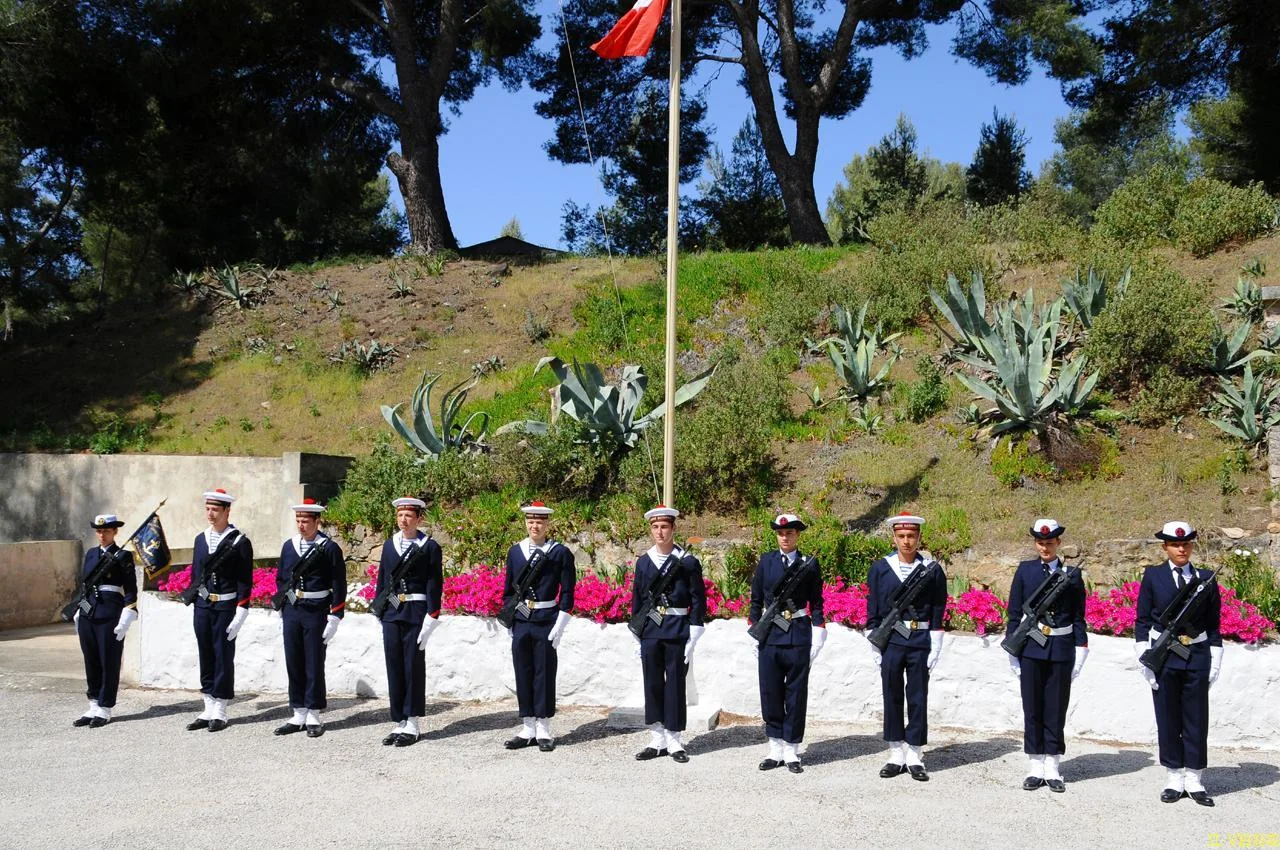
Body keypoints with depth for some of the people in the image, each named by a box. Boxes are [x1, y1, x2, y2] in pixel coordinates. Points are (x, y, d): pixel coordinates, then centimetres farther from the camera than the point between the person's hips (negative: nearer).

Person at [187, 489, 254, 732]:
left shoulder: (239, 542, -8)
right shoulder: (200, 539, 10)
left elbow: (245, 582, -9)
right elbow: (195, 574, 16)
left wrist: (240, 614, -13)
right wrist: (193, 601, 12)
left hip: (226, 608, -5)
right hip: (202, 607, 5)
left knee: (223, 657, 1)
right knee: (206, 657, 9)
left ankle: (220, 713, 9)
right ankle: (208, 710, 17)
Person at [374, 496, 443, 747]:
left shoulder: (430, 547, -3)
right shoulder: (389, 545, 11)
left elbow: (434, 585, -6)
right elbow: (382, 581, 14)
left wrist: (430, 620, -12)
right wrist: (379, 613, 10)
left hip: (416, 614, -5)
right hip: (391, 614, 5)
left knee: (414, 668, 1)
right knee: (394, 668, 7)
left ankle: (412, 725, 10)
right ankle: (400, 723, 16)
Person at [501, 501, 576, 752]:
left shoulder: (560, 552, -5)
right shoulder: (515, 551, 7)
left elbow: (567, 592, -5)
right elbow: (508, 589, 13)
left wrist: (559, 627, -10)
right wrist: (509, 622, 8)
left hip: (547, 623, -3)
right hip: (520, 623, 4)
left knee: (544, 675, 2)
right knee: (523, 675, 7)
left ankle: (543, 731, 12)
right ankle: (527, 729, 16)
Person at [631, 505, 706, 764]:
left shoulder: (688, 562, -3)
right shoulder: (643, 562, 7)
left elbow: (698, 601, -3)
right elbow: (636, 600, 11)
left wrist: (692, 640, -8)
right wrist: (637, 638, 7)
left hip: (678, 632, -3)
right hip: (650, 632, 3)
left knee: (675, 685, 2)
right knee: (652, 684, 6)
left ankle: (673, 741, 13)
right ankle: (657, 741, 16)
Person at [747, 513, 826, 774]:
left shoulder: (809, 565, 1)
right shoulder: (766, 561, 5)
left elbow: (817, 604, 4)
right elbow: (756, 600, 10)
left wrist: (817, 639, -1)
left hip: (799, 636, -2)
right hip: (770, 635, 2)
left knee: (796, 695, 4)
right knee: (770, 693, 5)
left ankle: (792, 752, 13)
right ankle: (775, 750, 17)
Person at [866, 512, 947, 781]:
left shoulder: (933, 570, 0)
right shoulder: (880, 568, 2)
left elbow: (938, 612, 2)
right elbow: (873, 610, 5)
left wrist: (935, 649, -3)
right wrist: (875, 645, 1)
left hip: (920, 643, -1)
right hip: (890, 641, 1)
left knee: (918, 700, 4)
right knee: (892, 698, 6)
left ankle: (914, 757, 14)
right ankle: (896, 756, 16)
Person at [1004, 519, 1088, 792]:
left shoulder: (1072, 575, 3)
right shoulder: (1025, 570, 3)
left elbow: (1078, 617, 6)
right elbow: (1014, 613, 4)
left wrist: (1080, 652, 0)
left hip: (1061, 650, 0)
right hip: (1030, 648, 0)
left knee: (1056, 711, 5)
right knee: (1032, 709, 5)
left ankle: (1052, 769, 15)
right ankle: (1035, 768, 13)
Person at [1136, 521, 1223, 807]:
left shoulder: (1206, 579, 4)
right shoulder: (1153, 576, 0)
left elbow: (1214, 624, 7)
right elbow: (1142, 621, 1)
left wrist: (1215, 661, 1)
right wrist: (1144, 659, -5)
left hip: (1197, 656, 1)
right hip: (1164, 656, -1)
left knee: (1196, 719, 6)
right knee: (1168, 719, 6)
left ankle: (1193, 780, 16)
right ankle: (1174, 780, 16)